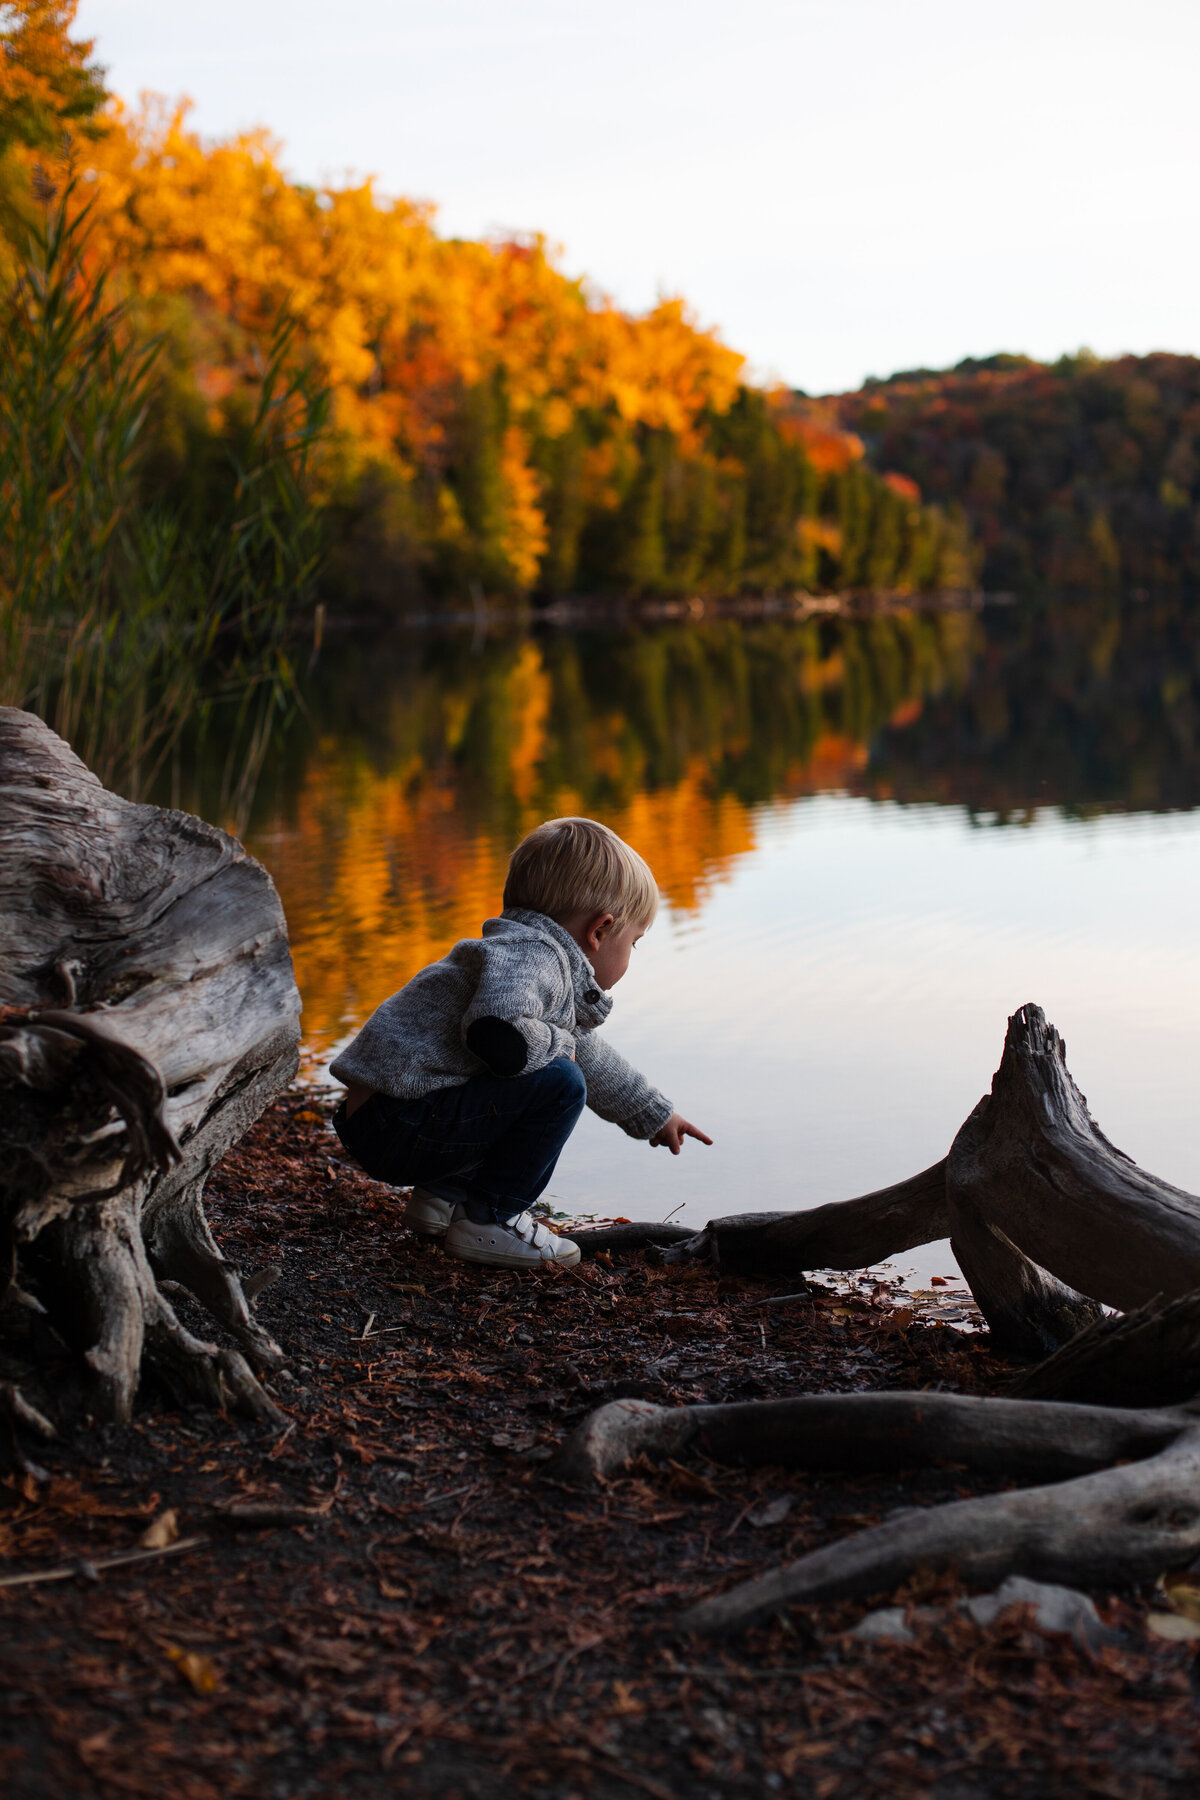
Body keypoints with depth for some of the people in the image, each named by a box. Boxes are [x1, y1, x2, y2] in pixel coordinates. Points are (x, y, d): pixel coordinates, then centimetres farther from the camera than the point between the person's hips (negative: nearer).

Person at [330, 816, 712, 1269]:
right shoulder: (532, 955, -15)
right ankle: (488, 1222, -8)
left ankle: (444, 1195, 17)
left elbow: (593, 1060, 36)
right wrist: (556, 1043, -13)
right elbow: (495, 1036, -34)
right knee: (558, 1084, -19)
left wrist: (655, 1117, 48)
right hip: (397, 1125, -11)